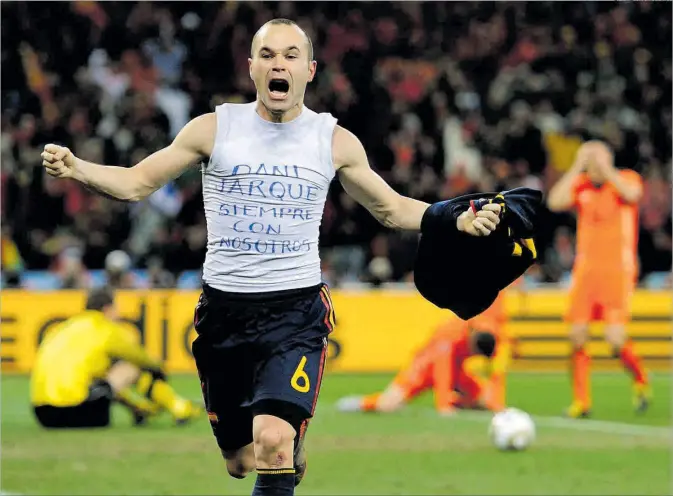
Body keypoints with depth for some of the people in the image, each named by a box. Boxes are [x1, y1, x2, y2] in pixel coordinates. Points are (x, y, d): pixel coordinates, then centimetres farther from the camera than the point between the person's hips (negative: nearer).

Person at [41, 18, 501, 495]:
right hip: (223, 311, 2)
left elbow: (392, 209, 16)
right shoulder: (214, 129, 1)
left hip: (296, 311, -2)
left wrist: (457, 220, 3)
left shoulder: (335, 142, 3)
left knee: (273, 441, -25)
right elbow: (137, 183, 5)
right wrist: (74, 167, -12)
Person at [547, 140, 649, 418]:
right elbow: (555, 202, -10)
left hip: (618, 270, -3)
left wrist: (604, 168, -16)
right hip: (586, 268, 4)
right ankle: (581, 400, 7)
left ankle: (640, 382, 14)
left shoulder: (627, 179, 1)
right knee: (577, 335, -4)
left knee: (615, 339, -14)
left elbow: (631, 193, -22)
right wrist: (577, 168, -9)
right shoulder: (581, 186, 8)